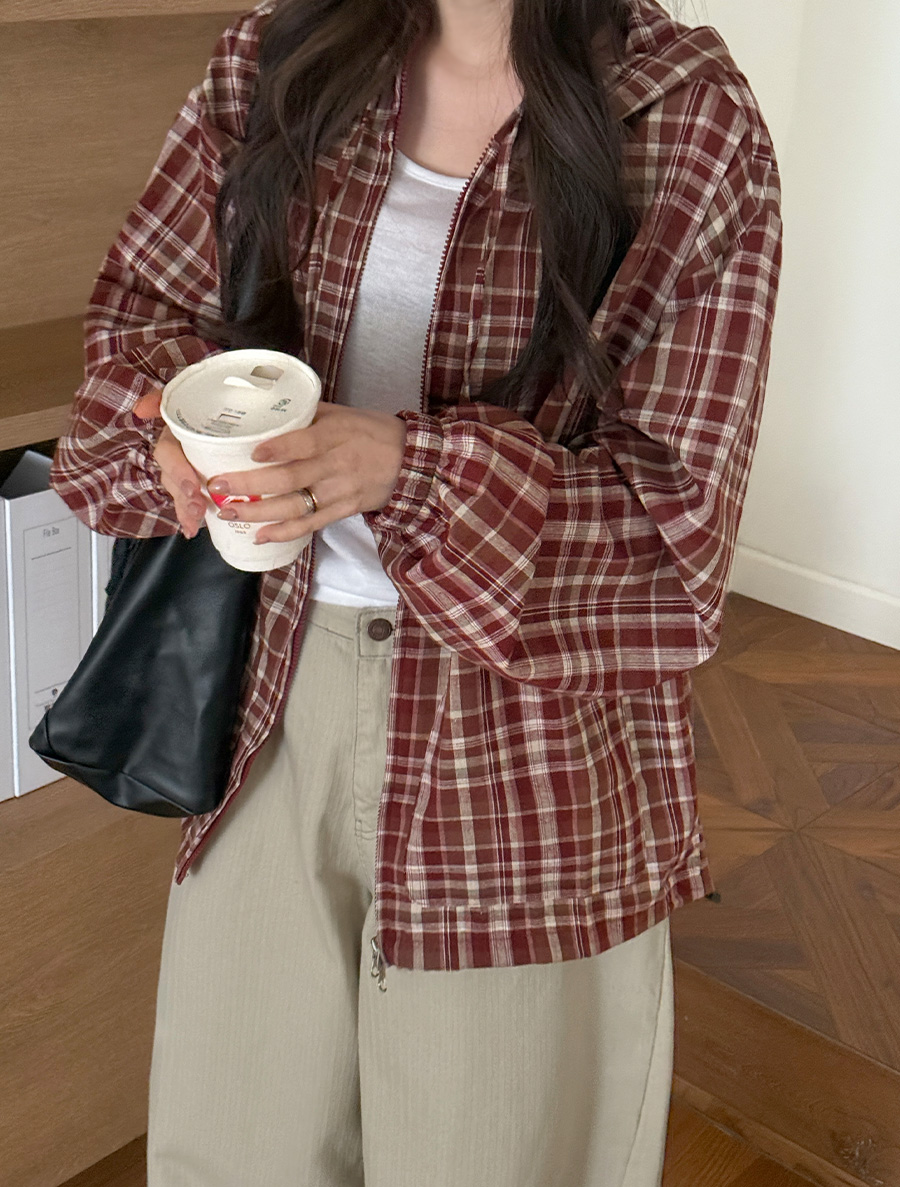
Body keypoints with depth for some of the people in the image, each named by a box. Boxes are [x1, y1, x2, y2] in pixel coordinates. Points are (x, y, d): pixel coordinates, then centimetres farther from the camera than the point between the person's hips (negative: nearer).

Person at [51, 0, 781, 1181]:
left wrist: (412, 464, -28)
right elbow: (141, 297, 10)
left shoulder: (694, 120, -12)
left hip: (522, 707, -3)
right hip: (281, 674, 4)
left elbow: (678, 504, -13)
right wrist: (176, 405, -14)